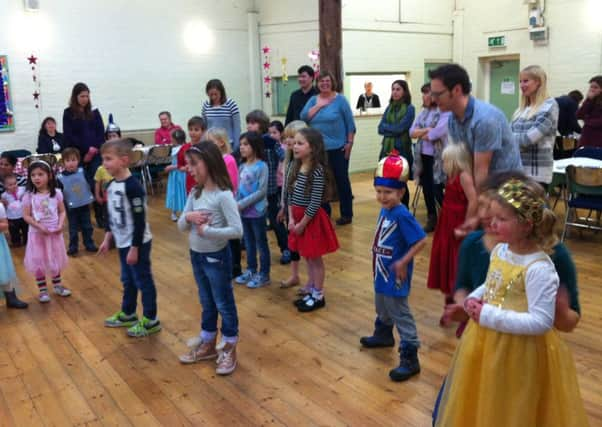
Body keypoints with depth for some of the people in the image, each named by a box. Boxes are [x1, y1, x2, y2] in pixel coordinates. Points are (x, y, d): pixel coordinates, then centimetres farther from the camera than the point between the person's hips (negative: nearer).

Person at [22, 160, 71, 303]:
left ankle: (57, 285, 33)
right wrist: (40, 227, -20)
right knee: (39, 262, 6)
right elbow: (26, 216, -10)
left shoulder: (56, 193, -5)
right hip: (37, 233, -2)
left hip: (54, 232, 2)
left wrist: (60, 225, -15)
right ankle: (43, 290, 19)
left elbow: (62, 212, 1)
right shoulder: (29, 196, -10)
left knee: (55, 260, 16)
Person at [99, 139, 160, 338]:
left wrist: (135, 248, -19)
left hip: (138, 243, -9)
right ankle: (128, 314, 38)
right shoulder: (111, 185, 5)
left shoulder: (133, 186, -23)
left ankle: (151, 321, 16)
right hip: (123, 242, 9)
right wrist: (107, 238, 17)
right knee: (128, 280, 22)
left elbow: (140, 220, -22)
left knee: (143, 281, 3)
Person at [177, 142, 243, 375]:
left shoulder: (224, 195, -20)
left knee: (224, 304, 9)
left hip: (217, 258, -7)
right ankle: (208, 345, 38)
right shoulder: (194, 193, 2)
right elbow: (181, 226, 5)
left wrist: (207, 230, -23)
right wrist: (188, 217, -16)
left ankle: (229, 350, 25)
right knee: (207, 303, 22)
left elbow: (237, 231, -24)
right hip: (196, 256, 7)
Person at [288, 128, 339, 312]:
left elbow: (315, 203, -21)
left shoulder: (317, 171, -21)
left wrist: (302, 224, -15)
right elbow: (290, 195, 6)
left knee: (315, 258, 6)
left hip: (312, 219, -7)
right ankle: (312, 292, 32)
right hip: (298, 217, 7)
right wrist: (291, 218, -2)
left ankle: (318, 296, 19)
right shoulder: (294, 166, 2)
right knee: (307, 257, 18)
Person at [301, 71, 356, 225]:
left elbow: (350, 123, -3)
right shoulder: (313, 100, 9)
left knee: (341, 180, 2)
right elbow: (303, 117, -5)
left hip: (338, 148, -4)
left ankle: (346, 214, 11)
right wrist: (319, 105, -11)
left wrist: (350, 143, -8)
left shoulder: (340, 99, -2)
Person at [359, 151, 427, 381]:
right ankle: (383, 334, 53)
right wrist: (377, 263, 14)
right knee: (382, 307, 29)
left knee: (401, 314, -1)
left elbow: (421, 240, -26)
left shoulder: (402, 215, -26)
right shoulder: (384, 210, 0)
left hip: (395, 276, -9)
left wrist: (403, 262, -24)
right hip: (381, 272, 9)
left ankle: (410, 358, 8)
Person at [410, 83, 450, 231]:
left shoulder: (446, 112, -11)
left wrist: (421, 134, -3)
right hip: (423, 156, 7)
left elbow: (436, 133, -22)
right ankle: (431, 219, 25)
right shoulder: (424, 111, 13)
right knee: (426, 189, 12)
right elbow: (412, 132, 5)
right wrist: (427, 130, -12)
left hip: (438, 158, -7)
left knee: (437, 191, -4)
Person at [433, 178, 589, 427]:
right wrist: (474, 299, -5)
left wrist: (488, 315, -26)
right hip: (486, 341, 7)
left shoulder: (538, 269, -26)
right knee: (484, 406, 26)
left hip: (518, 351, -7)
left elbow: (541, 322, -28)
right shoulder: (499, 251, -1)